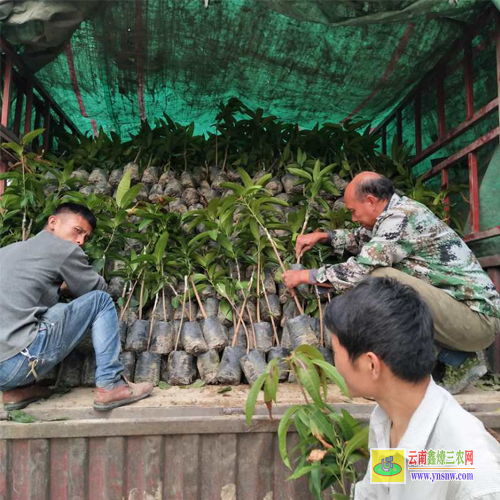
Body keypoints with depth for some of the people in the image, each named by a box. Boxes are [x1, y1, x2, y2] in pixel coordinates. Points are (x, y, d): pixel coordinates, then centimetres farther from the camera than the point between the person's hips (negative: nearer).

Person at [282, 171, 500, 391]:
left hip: (477, 318, -10)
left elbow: (357, 272, -21)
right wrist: (322, 236, 15)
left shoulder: (402, 218, -18)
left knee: (379, 277, -23)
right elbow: (360, 238, 28)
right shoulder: (398, 211, 10)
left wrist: (304, 275, -8)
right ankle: (452, 355, 8)